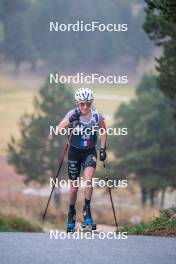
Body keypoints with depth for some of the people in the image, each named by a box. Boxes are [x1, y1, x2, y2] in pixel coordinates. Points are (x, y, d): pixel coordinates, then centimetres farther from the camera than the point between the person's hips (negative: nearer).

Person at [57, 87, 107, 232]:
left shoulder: (97, 115, -10)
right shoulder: (73, 114, -14)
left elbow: (104, 132, 7)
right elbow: (59, 129, -26)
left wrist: (103, 148, -2)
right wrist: (70, 120, -42)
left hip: (90, 152, 0)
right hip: (75, 152, 0)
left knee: (88, 179, -24)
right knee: (74, 186, 5)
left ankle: (87, 210, -10)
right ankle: (71, 212, 27)